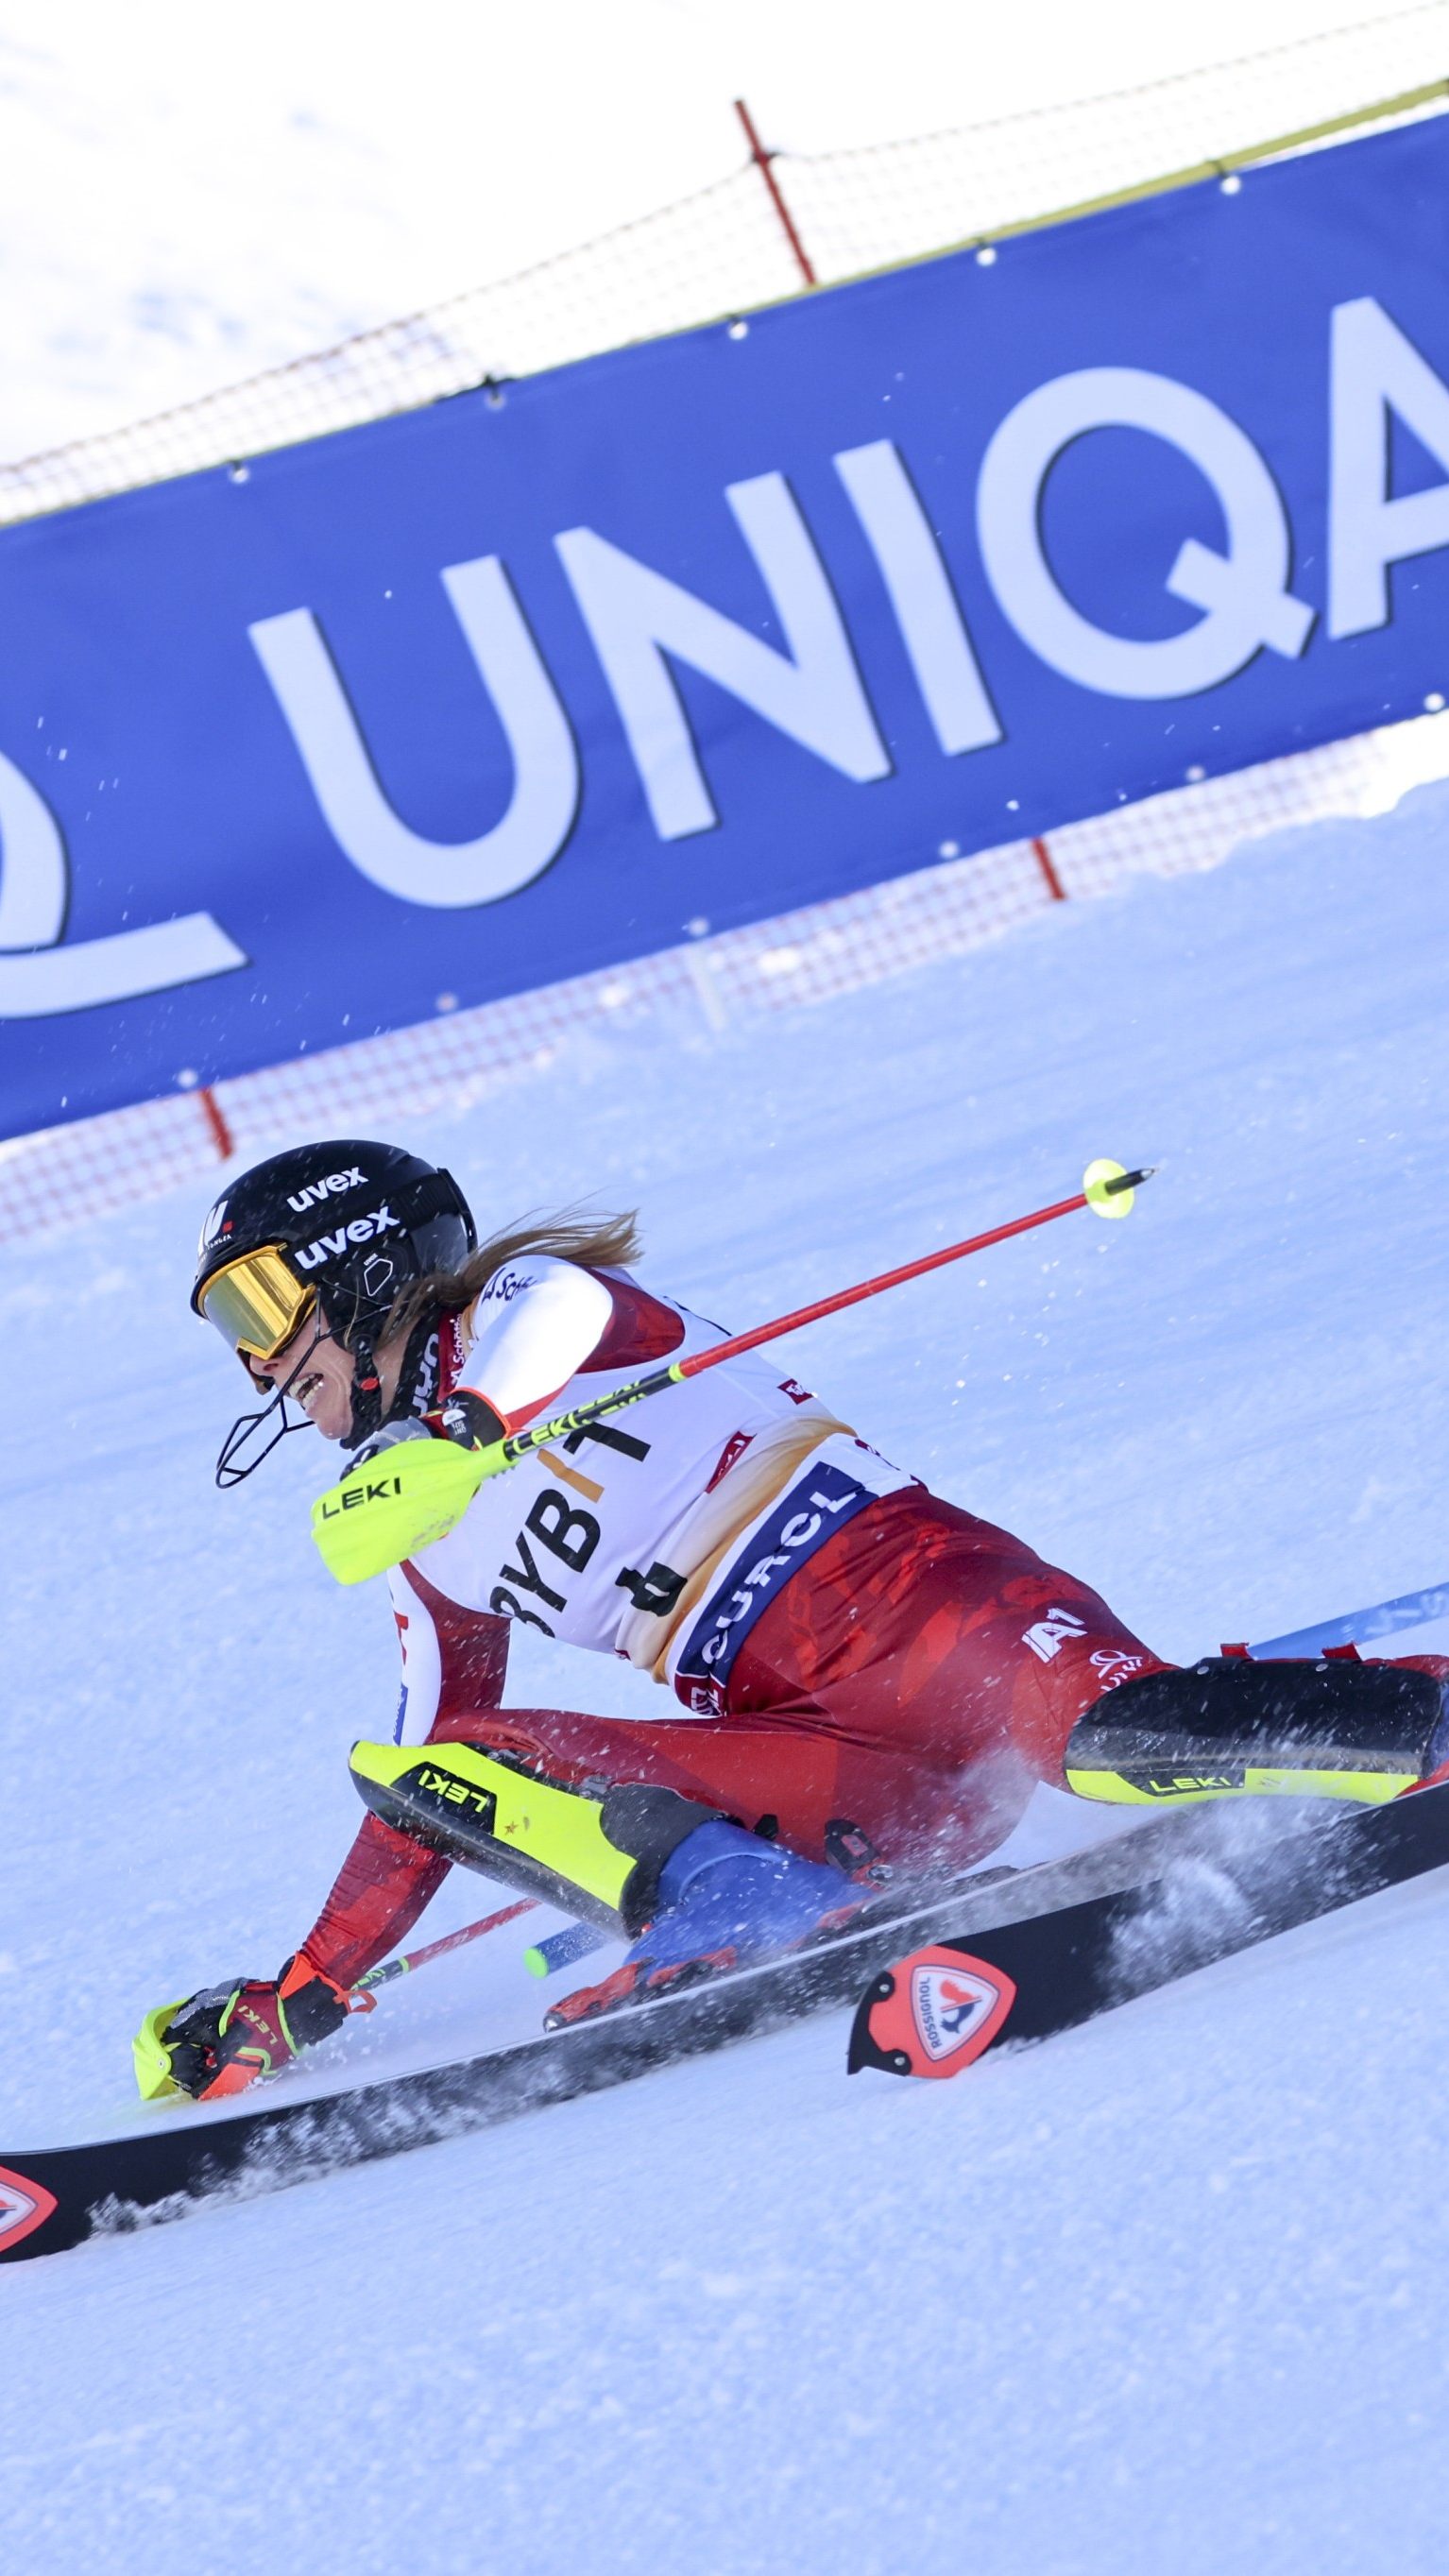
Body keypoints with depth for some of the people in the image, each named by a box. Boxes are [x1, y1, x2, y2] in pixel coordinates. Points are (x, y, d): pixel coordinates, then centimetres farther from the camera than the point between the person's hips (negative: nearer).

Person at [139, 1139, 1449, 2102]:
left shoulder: (528, 1300, 7)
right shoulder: (428, 1552, 27)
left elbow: (559, 1315, -16)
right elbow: (437, 1755, 32)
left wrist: (465, 1426, -37)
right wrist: (295, 2001, 31)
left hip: (893, 1590, -6)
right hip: (833, 1773, 6)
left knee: (1116, 1735, -38)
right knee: (412, 1775, -11)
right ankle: (735, 1903, -29)